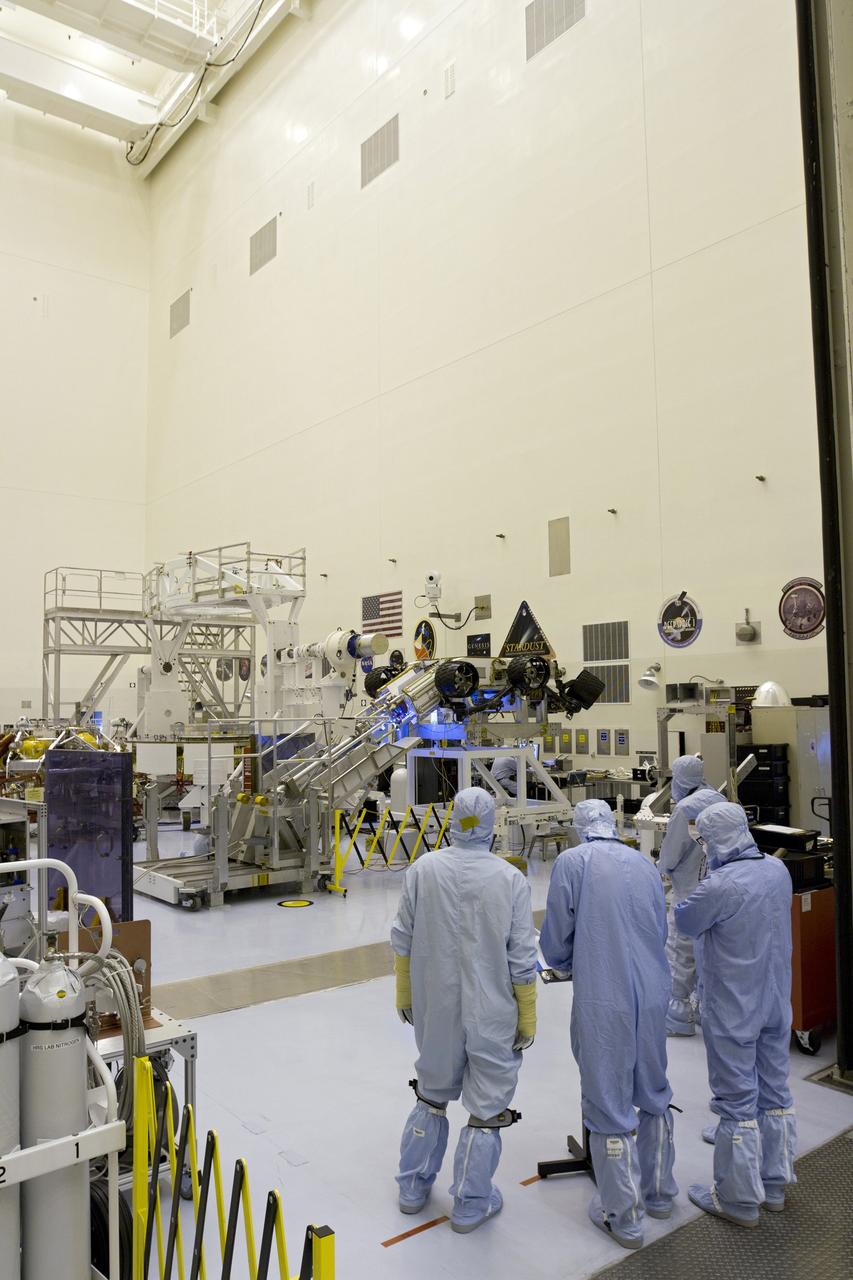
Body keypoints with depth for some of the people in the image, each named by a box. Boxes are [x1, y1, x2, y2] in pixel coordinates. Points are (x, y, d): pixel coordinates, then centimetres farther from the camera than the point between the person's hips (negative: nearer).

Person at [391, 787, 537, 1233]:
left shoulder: (423, 869, -11)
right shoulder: (510, 879, -16)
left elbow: (403, 940, -2)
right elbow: (522, 961, -11)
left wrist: (404, 994, 13)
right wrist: (527, 1019, 2)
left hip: (435, 1011, 3)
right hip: (491, 1016, -3)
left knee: (432, 1096, 23)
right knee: (486, 1108, 15)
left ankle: (413, 1187, 36)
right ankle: (471, 1204, 28)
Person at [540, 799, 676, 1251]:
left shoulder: (572, 861, -7)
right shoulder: (645, 863, 7)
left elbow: (555, 941, -5)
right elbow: (660, 931, 14)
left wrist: (570, 964, 16)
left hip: (603, 1001, -5)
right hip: (653, 995, 5)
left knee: (610, 1107, 9)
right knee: (654, 1095, 22)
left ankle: (624, 1217, 22)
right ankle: (659, 1193, 39)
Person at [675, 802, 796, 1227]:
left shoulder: (721, 886, -28)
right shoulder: (778, 869, -4)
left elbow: (685, 921, -11)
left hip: (733, 1011, -7)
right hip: (777, 1002, 7)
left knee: (737, 1102, 6)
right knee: (775, 1092, 19)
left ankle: (738, 1199, 20)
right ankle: (774, 1184, 35)